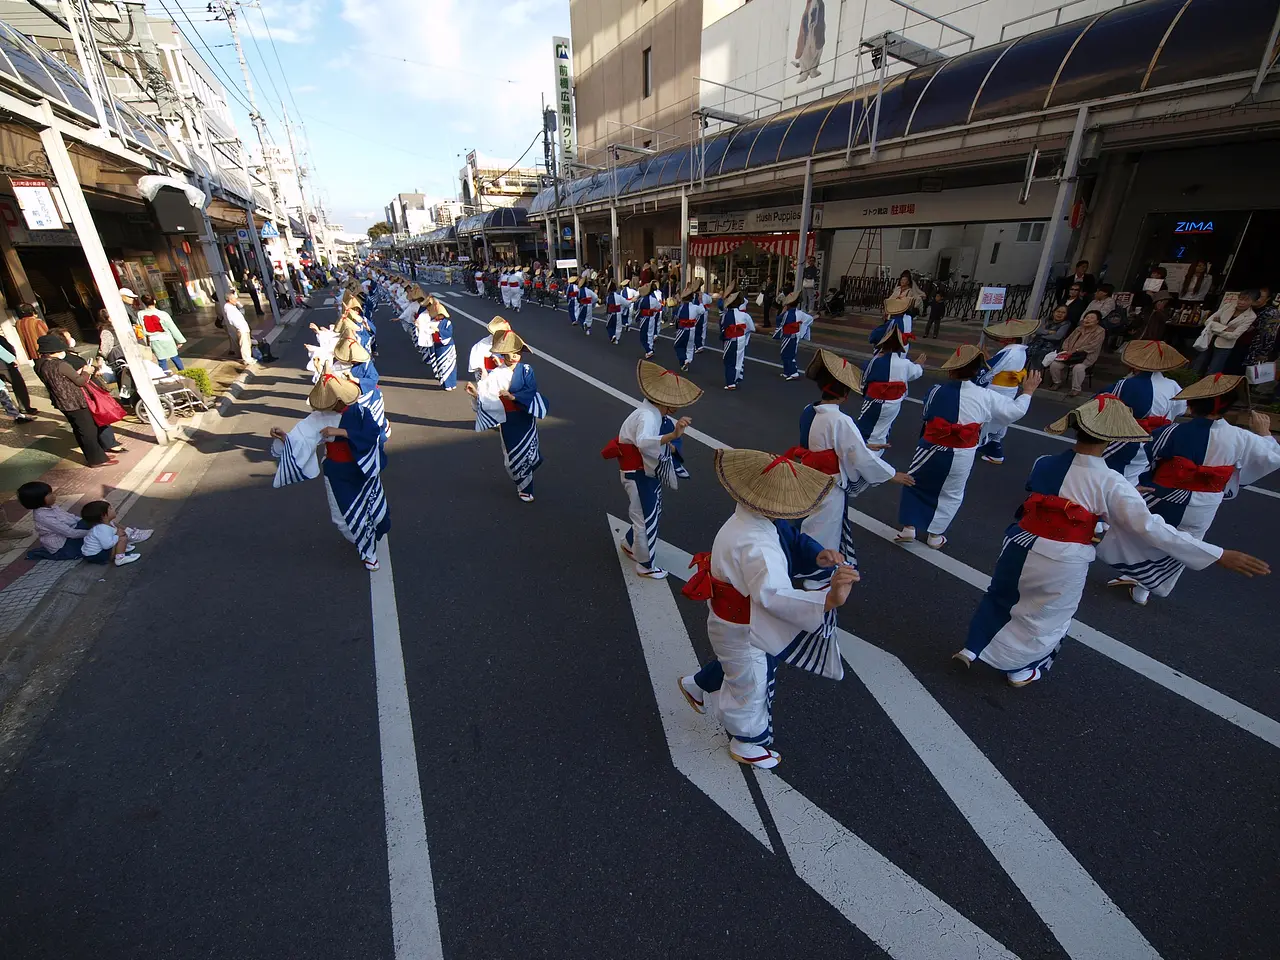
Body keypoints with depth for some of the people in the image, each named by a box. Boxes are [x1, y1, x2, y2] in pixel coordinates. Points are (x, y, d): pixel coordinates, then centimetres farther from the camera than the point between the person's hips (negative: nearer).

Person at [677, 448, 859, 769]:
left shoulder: (750, 519, -11)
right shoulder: (756, 546, -42)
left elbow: (794, 541, -5)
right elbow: (774, 595, -55)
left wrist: (818, 556, -25)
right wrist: (828, 600, -68)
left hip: (737, 620, 9)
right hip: (743, 630, -9)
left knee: (735, 664, 37)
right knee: (750, 685, 20)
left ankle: (697, 686, 65)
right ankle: (748, 744, 50)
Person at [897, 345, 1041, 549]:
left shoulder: (937, 391, -8)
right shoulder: (986, 396, -6)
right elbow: (1016, 411, 8)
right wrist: (1027, 392, 24)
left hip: (932, 450, -1)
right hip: (961, 457, 1)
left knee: (915, 485, 19)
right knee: (952, 495, 20)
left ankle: (909, 528, 17)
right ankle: (935, 535, 28)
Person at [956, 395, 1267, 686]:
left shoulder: (1044, 464, -2)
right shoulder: (1110, 484, -14)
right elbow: (1151, 529, -12)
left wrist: (1127, 496, 21)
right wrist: (1220, 555, -5)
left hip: (1021, 547, 3)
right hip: (1063, 564, -3)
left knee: (999, 597, 26)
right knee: (1046, 618, 21)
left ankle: (972, 648, 33)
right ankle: (1021, 669, 39)